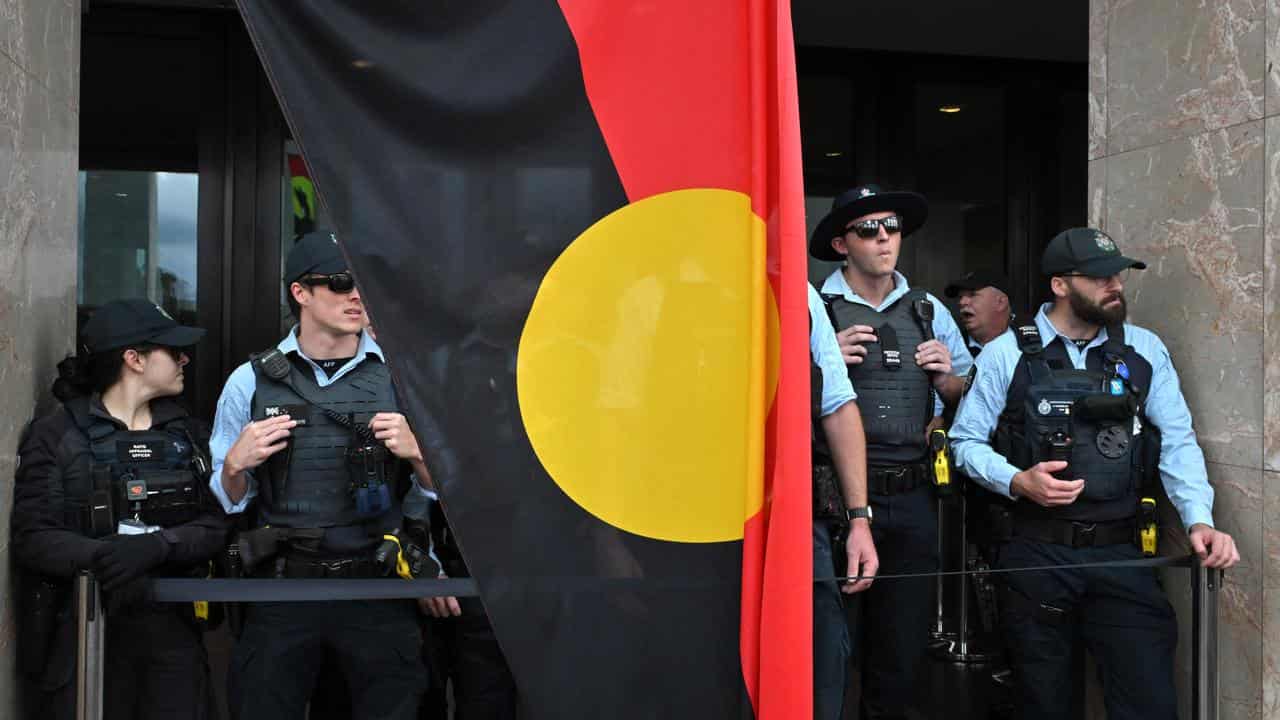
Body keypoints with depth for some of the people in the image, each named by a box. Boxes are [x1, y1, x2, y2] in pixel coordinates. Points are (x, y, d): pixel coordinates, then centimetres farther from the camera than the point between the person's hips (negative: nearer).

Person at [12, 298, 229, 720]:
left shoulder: (188, 435, 10)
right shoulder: (57, 435, -1)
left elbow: (213, 527, 1)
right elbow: (31, 538, -10)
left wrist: (157, 545, -19)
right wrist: (101, 555, -28)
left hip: (172, 625, 3)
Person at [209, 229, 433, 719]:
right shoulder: (250, 382, 2)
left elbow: (439, 490, 6)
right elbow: (228, 500, 8)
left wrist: (417, 454, -13)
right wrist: (236, 465, -12)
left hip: (379, 587, 0)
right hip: (283, 588, 0)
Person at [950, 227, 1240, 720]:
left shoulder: (1145, 350, 6)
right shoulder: (1006, 355, -1)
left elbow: (1178, 441, 2)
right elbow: (967, 441, 0)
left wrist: (1199, 519, -12)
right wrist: (1018, 482, -17)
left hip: (1124, 554, 2)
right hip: (1037, 555, -1)